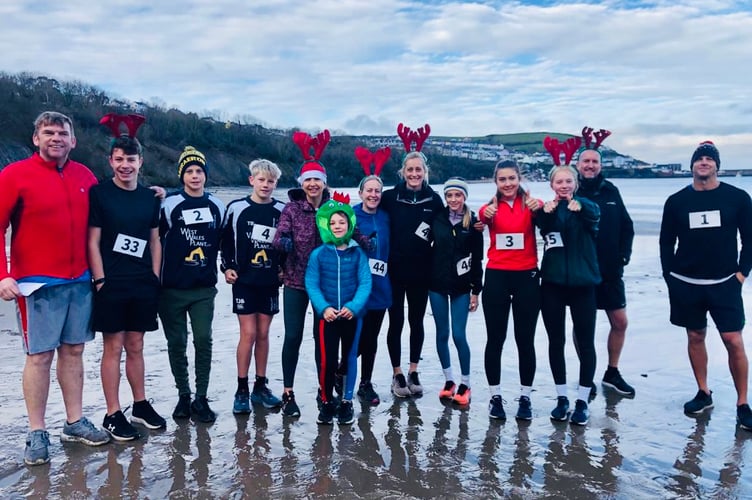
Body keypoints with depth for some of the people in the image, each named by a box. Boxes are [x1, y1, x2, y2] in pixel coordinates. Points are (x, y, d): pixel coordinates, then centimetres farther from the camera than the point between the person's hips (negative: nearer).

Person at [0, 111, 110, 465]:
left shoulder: (85, 177, 7)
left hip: (80, 281, 4)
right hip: (37, 283, -4)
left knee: (73, 351, 10)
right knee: (40, 355, 0)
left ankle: (75, 423, 20)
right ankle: (36, 433, 11)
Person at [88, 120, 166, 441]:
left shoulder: (150, 197, 9)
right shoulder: (99, 194, -4)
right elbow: (93, 241, -6)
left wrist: (155, 277, 7)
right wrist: (100, 280, -11)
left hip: (143, 285, 4)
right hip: (111, 284, -4)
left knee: (135, 347, 13)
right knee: (113, 348, 2)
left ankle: (140, 406, 24)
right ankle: (113, 415, 11)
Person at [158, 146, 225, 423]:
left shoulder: (217, 206, 8)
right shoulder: (169, 205, -2)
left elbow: (224, 241, 19)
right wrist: (156, 276, 0)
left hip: (204, 288, 2)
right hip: (172, 288, -1)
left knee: (203, 341, -4)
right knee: (176, 343, 6)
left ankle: (201, 398, 9)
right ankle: (183, 395, 22)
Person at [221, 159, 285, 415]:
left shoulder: (282, 211, 2)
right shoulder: (236, 208, -2)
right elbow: (226, 240, 6)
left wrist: (284, 268, 2)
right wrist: (227, 267, -3)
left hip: (270, 283, 2)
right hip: (244, 281, -2)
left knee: (263, 334, 9)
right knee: (248, 334, -4)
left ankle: (260, 386, 20)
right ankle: (242, 390, 8)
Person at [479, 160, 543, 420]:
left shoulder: (530, 204, 1)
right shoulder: (491, 207, 3)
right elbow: (483, 218, -21)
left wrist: (540, 209, -44)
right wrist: (486, 215, -45)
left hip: (527, 277, 0)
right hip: (496, 276, 1)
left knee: (525, 340, 6)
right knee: (495, 339, 6)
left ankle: (525, 397, 19)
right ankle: (495, 396, 18)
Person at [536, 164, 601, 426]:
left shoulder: (585, 206, -1)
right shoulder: (546, 209, 3)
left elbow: (594, 214, -26)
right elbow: (542, 226, -20)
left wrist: (579, 207, -48)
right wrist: (546, 212, -42)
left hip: (582, 283, -2)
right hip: (552, 284, 2)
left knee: (585, 342, 3)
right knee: (556, 341, 9)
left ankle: (582, 401, 16)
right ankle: (561, 398, 23)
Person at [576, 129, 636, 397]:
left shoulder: (611, 191, 6)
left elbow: (627, 226, 11)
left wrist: (624, 254, 1)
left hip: (610, 270, 4)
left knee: (620, 322, 9)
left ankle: (612, 372, 27)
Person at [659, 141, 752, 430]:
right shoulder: (676, 201, 2)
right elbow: (666, 242, 8)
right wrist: (669, 275, 2)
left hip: (724, 283, -2)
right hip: (686, 284, 2)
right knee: (695, 337, 11)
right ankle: (703, 394, 25)